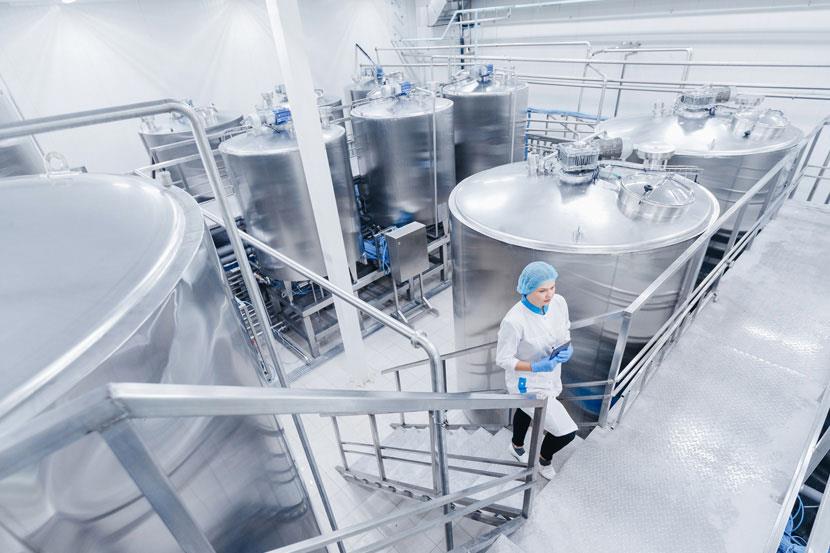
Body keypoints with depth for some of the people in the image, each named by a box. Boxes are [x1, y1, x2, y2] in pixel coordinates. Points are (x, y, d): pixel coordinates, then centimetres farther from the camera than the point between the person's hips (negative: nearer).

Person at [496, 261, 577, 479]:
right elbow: (503, 359, -23)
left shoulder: (559, 302, -17)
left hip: (551, 377, 7)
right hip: (528, 385, -7)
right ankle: (544, 458, 35)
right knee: (566, 432, -1)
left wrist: (568, 349, -17)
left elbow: (565, 330, 3)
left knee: (526, 411, 33)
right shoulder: (513, 321, -36)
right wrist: (537, 367, -32)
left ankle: (517, 447, 66)